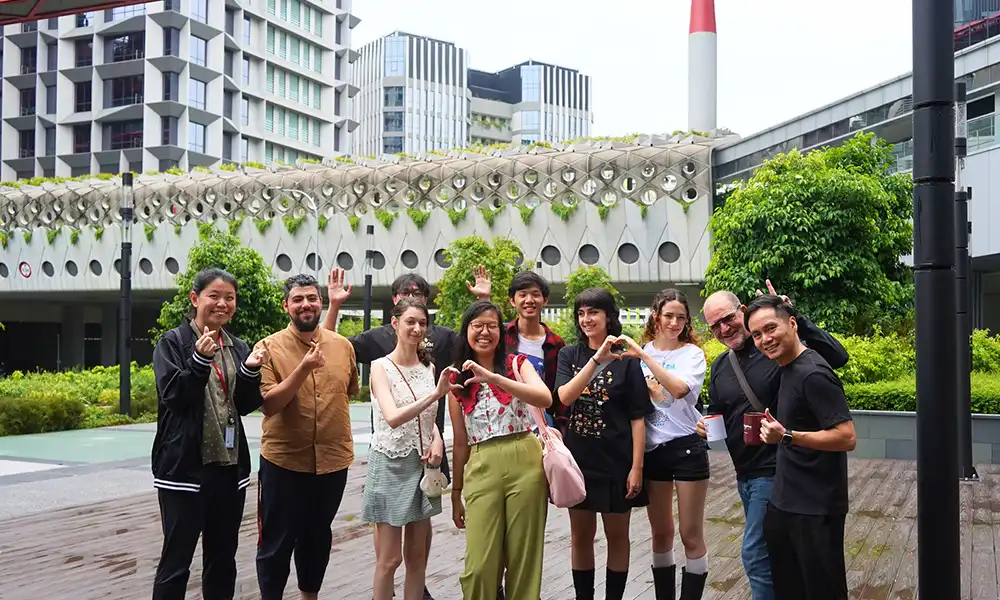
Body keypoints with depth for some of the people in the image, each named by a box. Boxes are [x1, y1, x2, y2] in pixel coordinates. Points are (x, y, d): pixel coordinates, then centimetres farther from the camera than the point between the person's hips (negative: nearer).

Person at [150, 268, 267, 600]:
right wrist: (200, 360, -27)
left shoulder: (238, 348, 9)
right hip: (185, 466, -5)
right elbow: (173, 396, -14)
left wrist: (250, 370, -12)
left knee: (223, 557, 15)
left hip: (230, 465, 5)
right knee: (177, 559, 1)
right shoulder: (172, 343, -4)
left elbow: (246, 405, 5)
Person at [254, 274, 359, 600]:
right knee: (277, 542, 7)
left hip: (333, 459, 4)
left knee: (317, 537, 20)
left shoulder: (343, 345, 1)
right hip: (283, 460, -3)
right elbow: (269, 403, -18)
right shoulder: (269, 347, -9)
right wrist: (304, 369, -27)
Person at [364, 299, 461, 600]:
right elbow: (393, 418, -25)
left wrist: (437, 441, -4)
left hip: (422, 465, 5)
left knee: (417, 554, 11)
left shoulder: (429, 368, 6)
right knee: (390, 558, 0)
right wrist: (436, 394, -35)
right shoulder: (381, 367, -11)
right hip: (391, 465, -5)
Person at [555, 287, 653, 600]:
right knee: (581, 536, 13)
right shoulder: (569, 355, 2)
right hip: (578, 459, 3)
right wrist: (596, 359, -25)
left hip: (616, 462, -2)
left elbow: (637, 418, -6)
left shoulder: (626, 360, -5)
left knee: (617, 536, 10)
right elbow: (564, 397, -16)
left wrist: (636, 467, -12)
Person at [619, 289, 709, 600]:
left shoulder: (692, 353, -6)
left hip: (686, 447, -4)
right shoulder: (641, 353, 5)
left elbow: (679, 389, -26)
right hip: (652, 449, 4)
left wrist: (643, 356, -28)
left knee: (691, 535, 3)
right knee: (660, 533, 14)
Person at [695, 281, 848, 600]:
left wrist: (795, 319, -31)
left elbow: (838, 357, -24)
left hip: (773, 471, -8)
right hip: (744, 474, 8)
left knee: (755, 555, -5)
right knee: (766, 553, 21)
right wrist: (706, 426, -1)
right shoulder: (720, 366, 10)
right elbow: (717, 415, 21)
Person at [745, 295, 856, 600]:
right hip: (782, 505, 9)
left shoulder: (813, 374, -19)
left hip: (816, 511, -9)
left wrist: (787, 436, -28)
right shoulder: (788, 368, 9)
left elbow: (847, 438, -24)